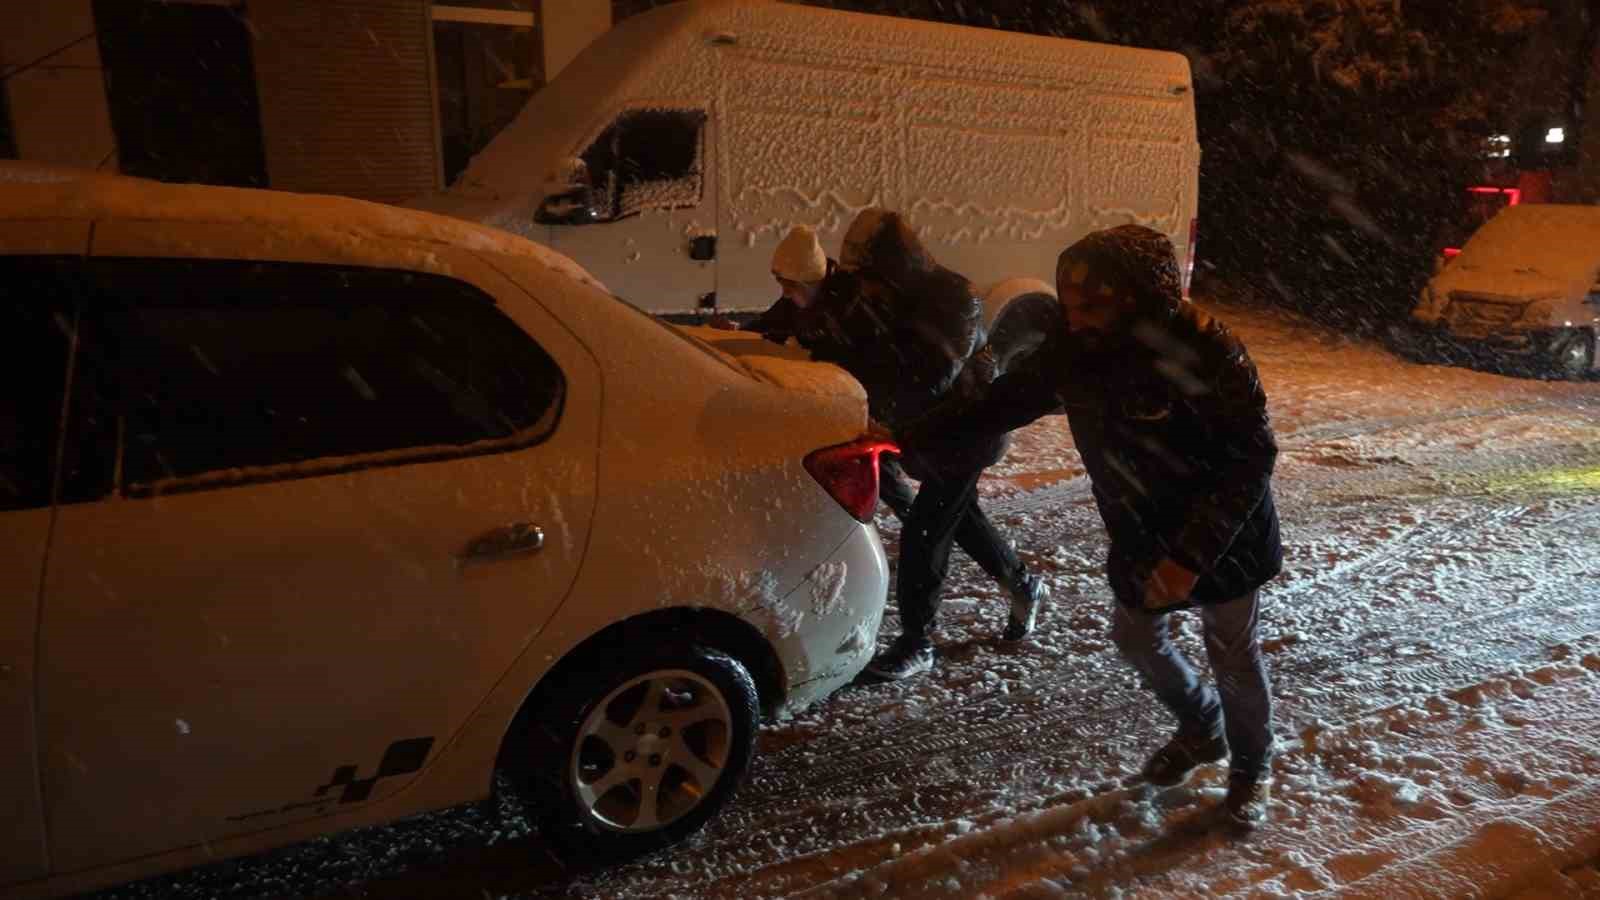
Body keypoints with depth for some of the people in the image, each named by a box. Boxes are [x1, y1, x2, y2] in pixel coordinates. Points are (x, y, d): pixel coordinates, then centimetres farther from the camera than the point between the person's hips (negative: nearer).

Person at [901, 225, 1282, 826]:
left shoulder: (1201, 353, -31)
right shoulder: (1073, 349, -14)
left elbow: (1251, 458, -26)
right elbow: (1003, 403, -5)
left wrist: (1192, 555, -30)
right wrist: (913, 436, -11)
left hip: (1223, 539, -6)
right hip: (1141, 538, 6)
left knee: (1233, 655, 12)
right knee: (1135, 637, 19)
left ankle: (1252, 767, 41)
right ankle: (1202, 731, 48)